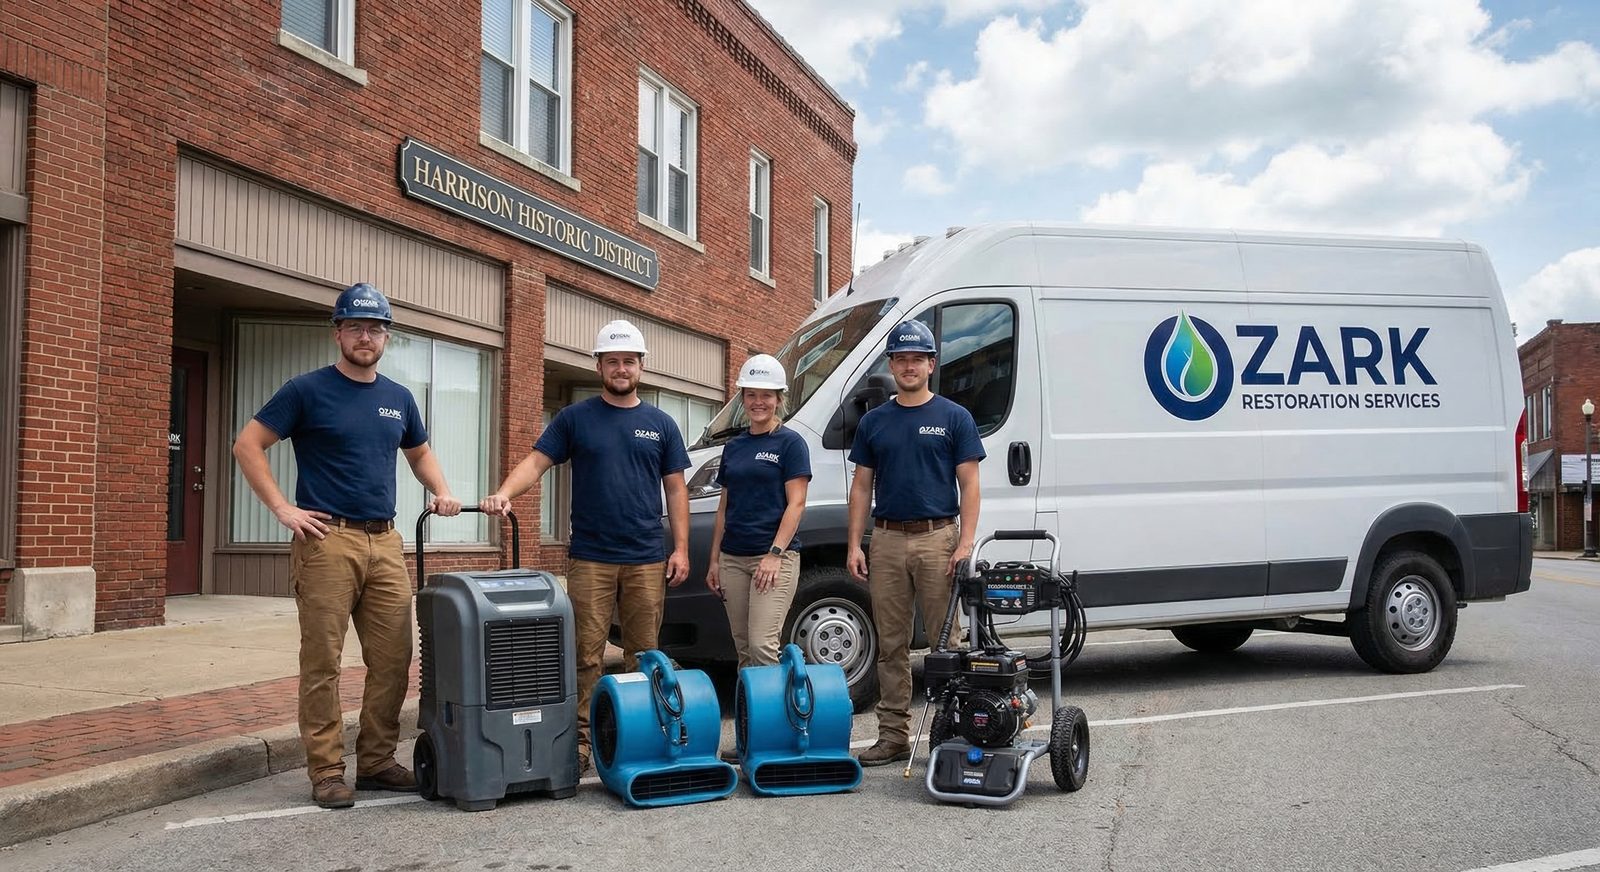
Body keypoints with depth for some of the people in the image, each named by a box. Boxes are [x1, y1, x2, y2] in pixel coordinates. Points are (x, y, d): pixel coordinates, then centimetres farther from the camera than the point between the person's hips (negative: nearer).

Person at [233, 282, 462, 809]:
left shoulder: (398, 399, 14)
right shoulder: (307, 390, -1)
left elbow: (420, 453, 29)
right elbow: (248, 445, -1)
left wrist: (441, 492, 11)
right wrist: (282, 508, -8)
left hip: (385, 542, 5)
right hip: (327, 540, -5)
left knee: (393, 661, 5)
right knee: (323, 662, -1)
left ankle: (376, 761, 18)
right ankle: (326, 771, 8)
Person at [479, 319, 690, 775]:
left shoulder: (660, 424, 10)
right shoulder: (575, 418, 6)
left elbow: (676, 488, 10)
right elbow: (536, 461, -1)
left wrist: (681, 548, 2)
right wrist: (503, 493, -20)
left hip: (647, 560, 2)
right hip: (590, 558, -2)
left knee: (644, 653, 7)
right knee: (586, 655, -1)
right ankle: (580, 741, 6)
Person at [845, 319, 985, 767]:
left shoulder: (954, 418, 1)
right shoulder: (873, 422, 11)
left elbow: (969, 485, -2)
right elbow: (862, 486, 11)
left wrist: (965, 543, -13)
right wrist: (854, 545, 2)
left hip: (937, 537, -3)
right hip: (887, 540, 3)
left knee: (946, 640, 0)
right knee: (891, 644, 7)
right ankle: (893, 734, 13)